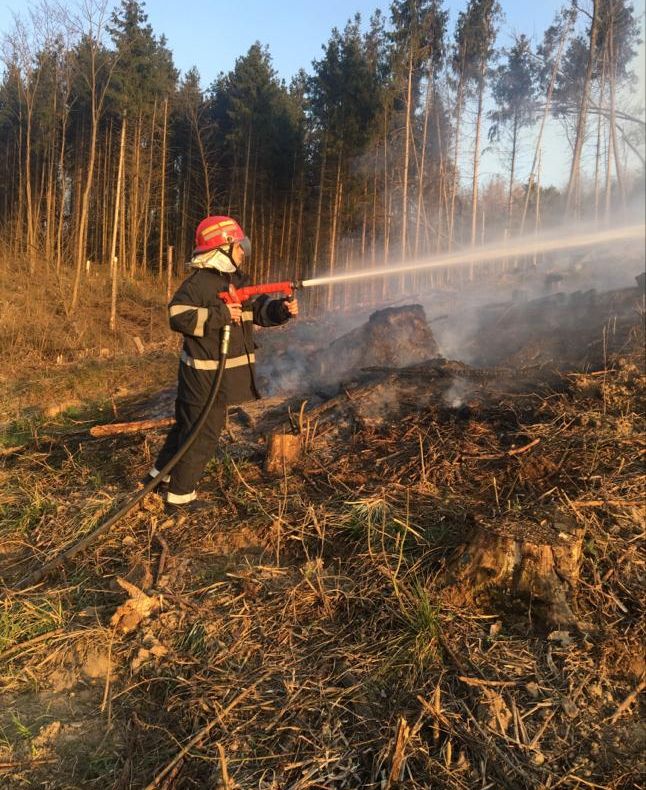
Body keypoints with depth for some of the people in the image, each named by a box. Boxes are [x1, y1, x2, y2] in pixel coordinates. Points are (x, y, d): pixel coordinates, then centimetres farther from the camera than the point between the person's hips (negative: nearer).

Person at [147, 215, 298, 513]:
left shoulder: (237, 281, 12)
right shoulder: (198, 283, -15)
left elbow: (259, 309, 12)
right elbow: (179, 317, -25)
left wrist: (282, 309, -8)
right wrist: (222, 315, -26)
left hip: (224, 373, 9)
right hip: (205, 375, -9)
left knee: (188, 426, 22)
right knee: (203, 436, -1)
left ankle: (159, 476, 39)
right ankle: (180, 498, 13)